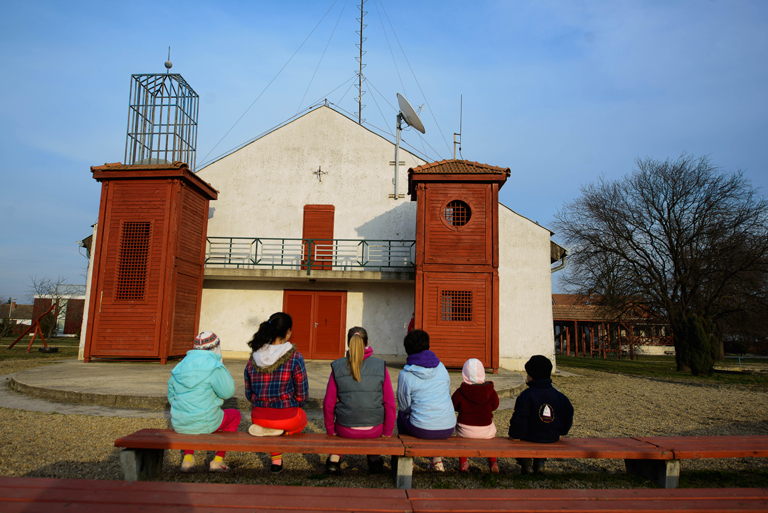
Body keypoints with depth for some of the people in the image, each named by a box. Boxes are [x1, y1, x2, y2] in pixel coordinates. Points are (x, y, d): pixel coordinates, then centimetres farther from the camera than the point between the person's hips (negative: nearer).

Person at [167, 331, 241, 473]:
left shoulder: (181, 366, 7)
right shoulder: (214, 367, -16)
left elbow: (171, 395, 16)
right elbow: (227, 392, -10)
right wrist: (224, 370, 0)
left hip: (179, 424, 6)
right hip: (204, 425, -6)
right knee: (235, 415, 21)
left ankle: (188, 457, 25)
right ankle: (217, 461, 17)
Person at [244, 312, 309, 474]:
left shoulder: (253, 358, -3)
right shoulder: (295, 357, -15)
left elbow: (249, 394, 7)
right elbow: (302, 395, -9)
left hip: (259, 416, 4)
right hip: (287, 418, -3)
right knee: (301, 419, 34)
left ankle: (276, 461, 35)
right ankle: (276, 431, 10)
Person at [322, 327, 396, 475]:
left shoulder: (337, 367, -6)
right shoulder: (380, 366, -7)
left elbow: (328, 404, -3)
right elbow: (390, 404, -6)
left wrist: (330, 430, 12)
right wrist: (387, 431, 7)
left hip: (345, 430, 0)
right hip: (374, 430, 0)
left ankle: (334, 459, 32)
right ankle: (374, 459, 39)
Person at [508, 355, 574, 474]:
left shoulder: (525, 396, -19)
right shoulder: (560, 396, -4)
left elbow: (519, 421, -20)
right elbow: (568, 420, 3)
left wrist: (515, 435, -5)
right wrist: (559, 433, 17)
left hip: (530, 437, -4)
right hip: (553, 439, 4)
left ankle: (525, 462, 14)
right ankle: (539, 462, 26)